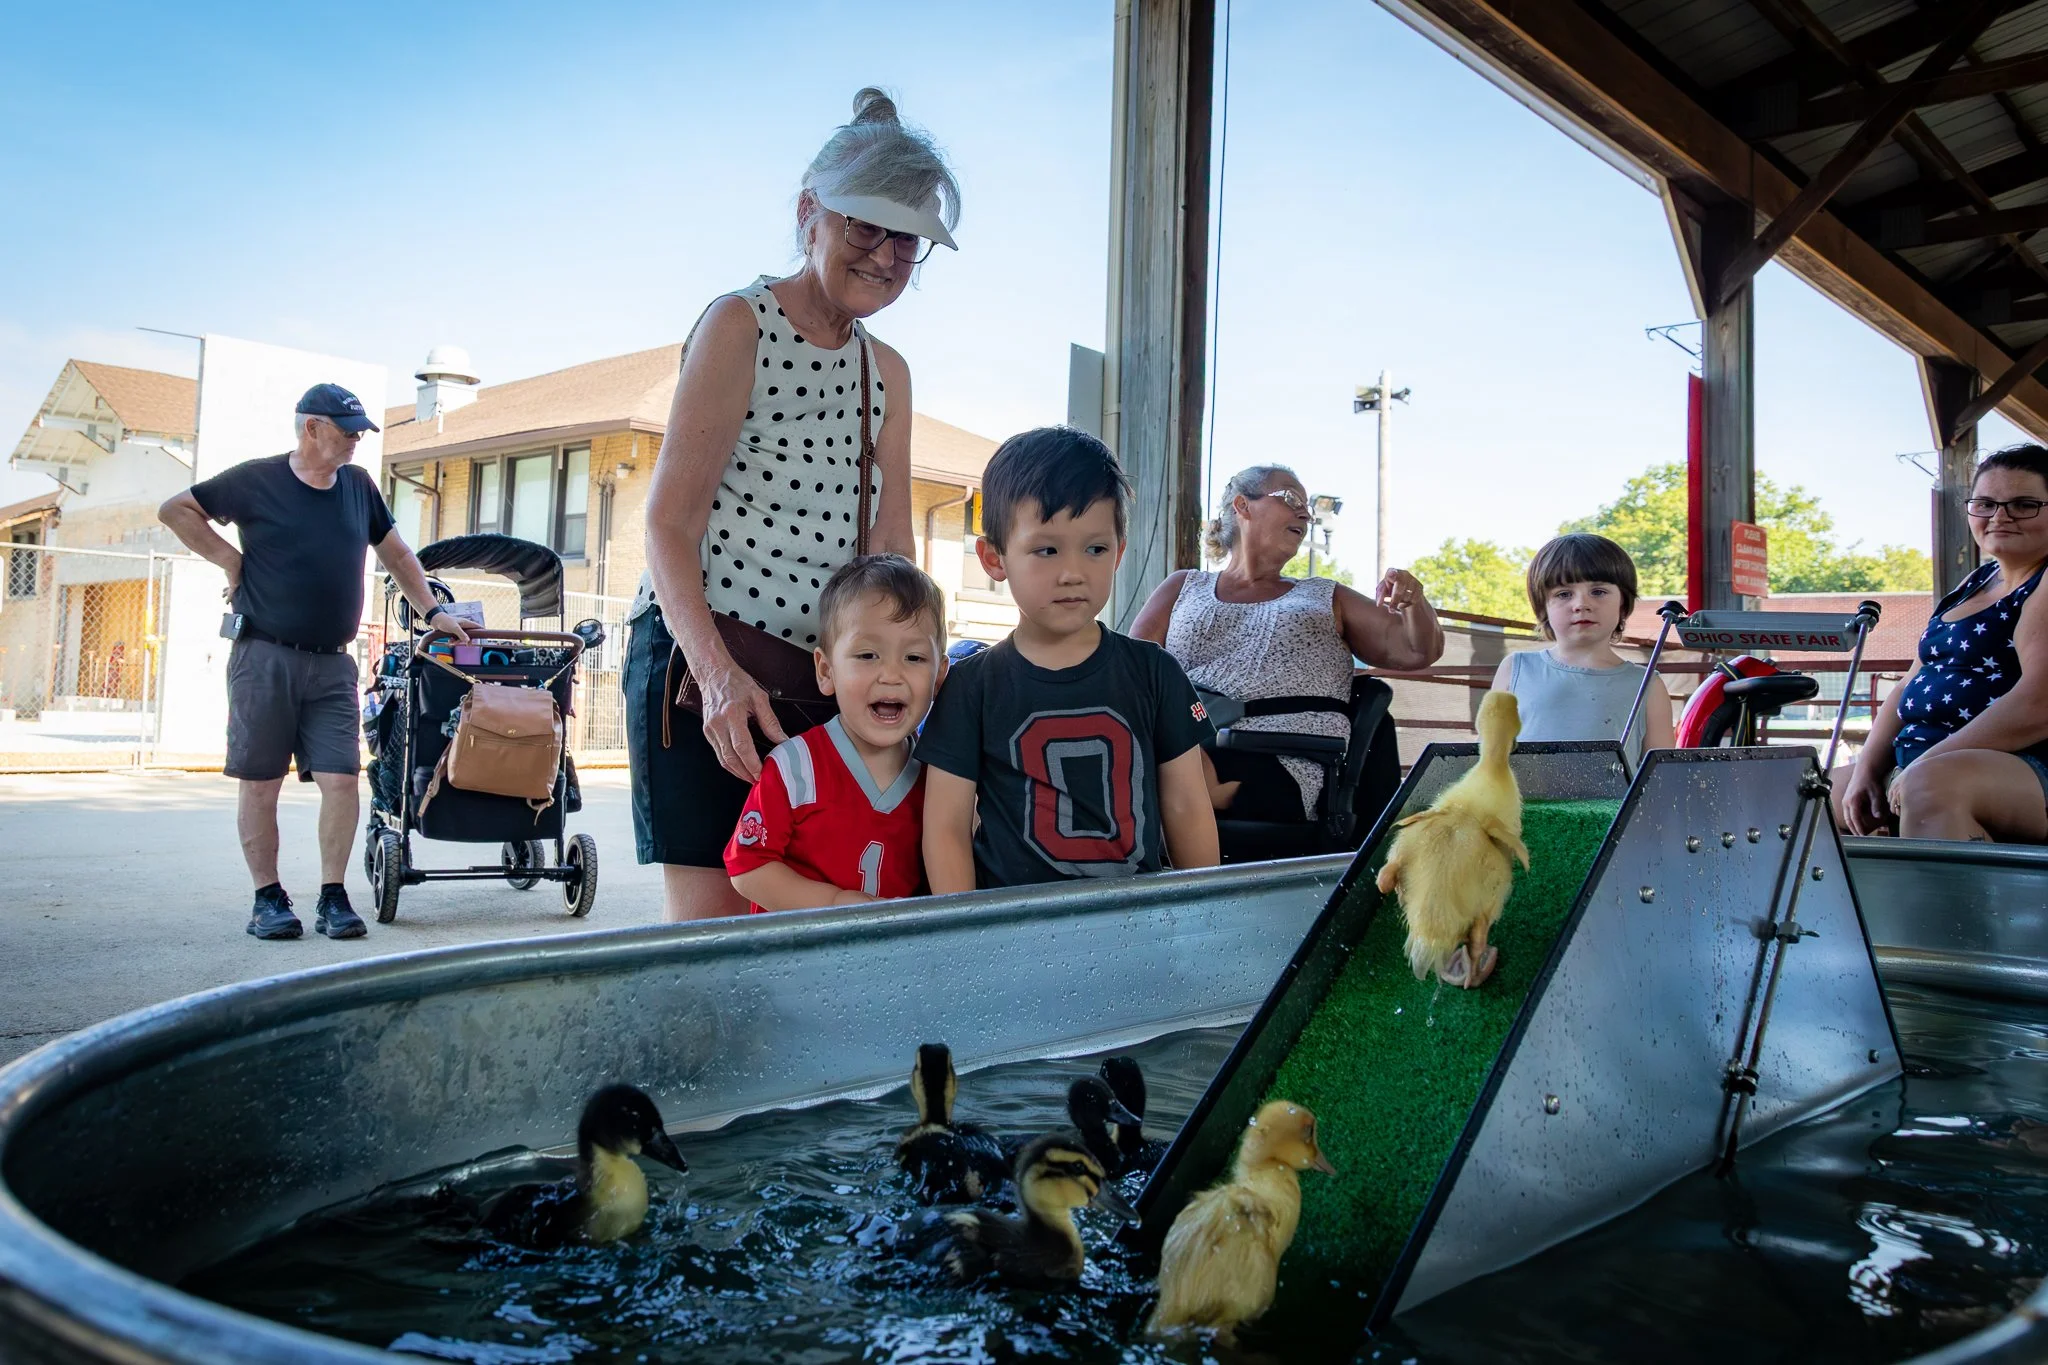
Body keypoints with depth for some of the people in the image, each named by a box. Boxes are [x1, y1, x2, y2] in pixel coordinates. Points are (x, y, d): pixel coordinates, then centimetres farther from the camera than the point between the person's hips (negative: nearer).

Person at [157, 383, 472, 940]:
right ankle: (268, 898, 12)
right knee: (261, 783, 2)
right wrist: (229, 559, -2)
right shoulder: (257, 480, 0)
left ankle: (333, 898, 4)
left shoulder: (358, 486, 11)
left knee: (341, 779, -5)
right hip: (264, 656, -3)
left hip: (332, 664, 3)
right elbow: (175, 509, 7)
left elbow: (394, 552, 21)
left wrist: (432, 611, 15)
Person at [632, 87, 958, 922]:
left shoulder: (889, 373, 16)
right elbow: (668, 521, -11)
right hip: (698, 656, -6)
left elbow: (890, 547, 10)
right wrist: (718, 672, -25)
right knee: (712, 920, -6)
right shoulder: (739, 326, -4)